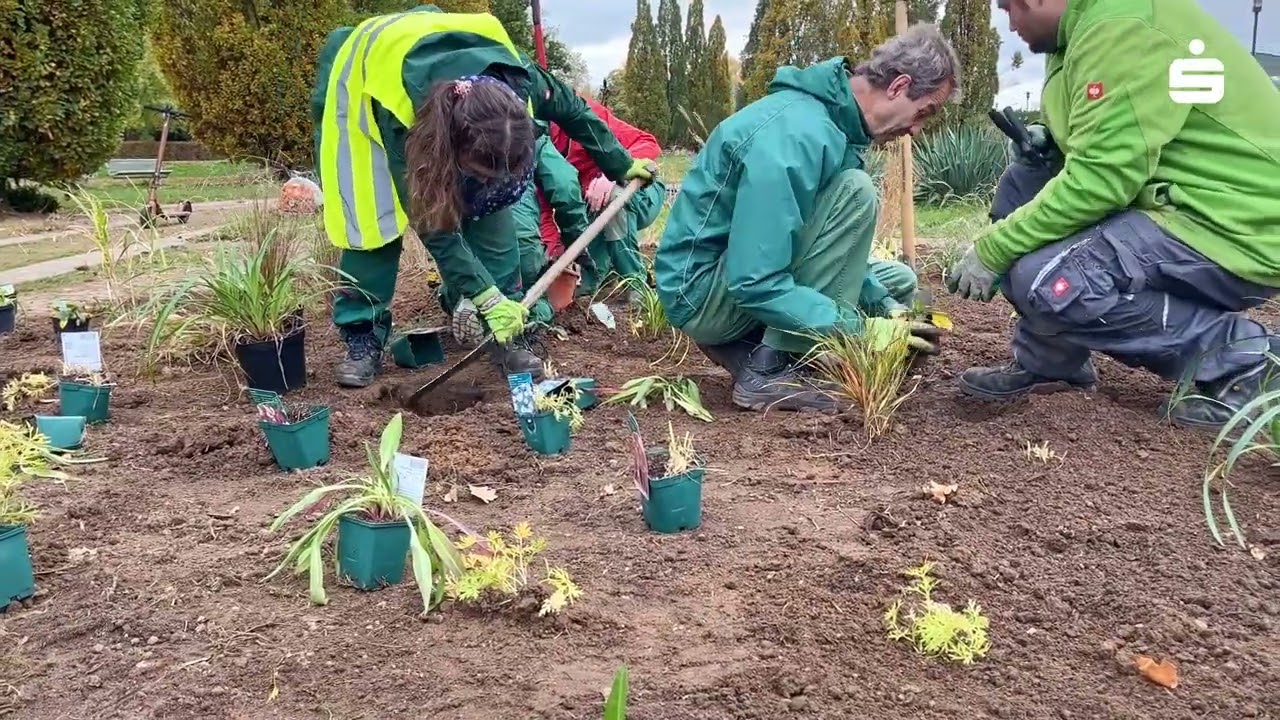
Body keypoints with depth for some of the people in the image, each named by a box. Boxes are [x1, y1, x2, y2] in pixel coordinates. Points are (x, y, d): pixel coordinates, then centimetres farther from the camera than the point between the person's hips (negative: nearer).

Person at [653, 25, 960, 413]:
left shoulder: (836, 118, 4)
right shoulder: (796, 133, -26)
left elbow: (834, 251, 13)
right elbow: (756, 285, -30)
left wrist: (884, 305, -3)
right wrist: (862, 330, -26)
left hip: (752, 269, 10)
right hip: (702, 289, -10)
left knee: (897, 281, 15)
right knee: (854, 192, -23)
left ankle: (748, 346, 5)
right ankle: (768, 370, -18)